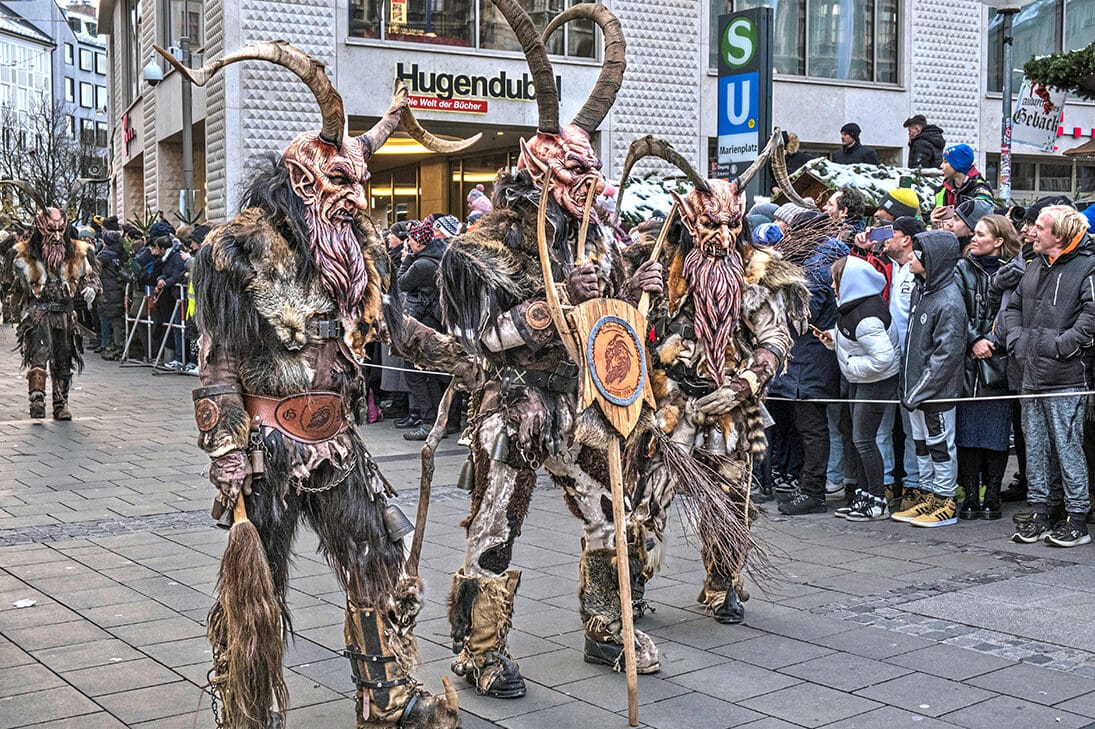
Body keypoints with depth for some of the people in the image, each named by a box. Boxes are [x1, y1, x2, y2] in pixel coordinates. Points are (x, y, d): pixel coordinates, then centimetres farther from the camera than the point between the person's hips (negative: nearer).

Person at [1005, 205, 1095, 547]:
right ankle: (1040, 512, 20)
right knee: (1035, 446, 11)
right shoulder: (1034, 267, 14)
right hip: (1032, 375, 7)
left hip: (1065, 378, -7)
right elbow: (1014, 306, 23)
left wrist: (1059, 345, -19)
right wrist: (1016, 339, 8)